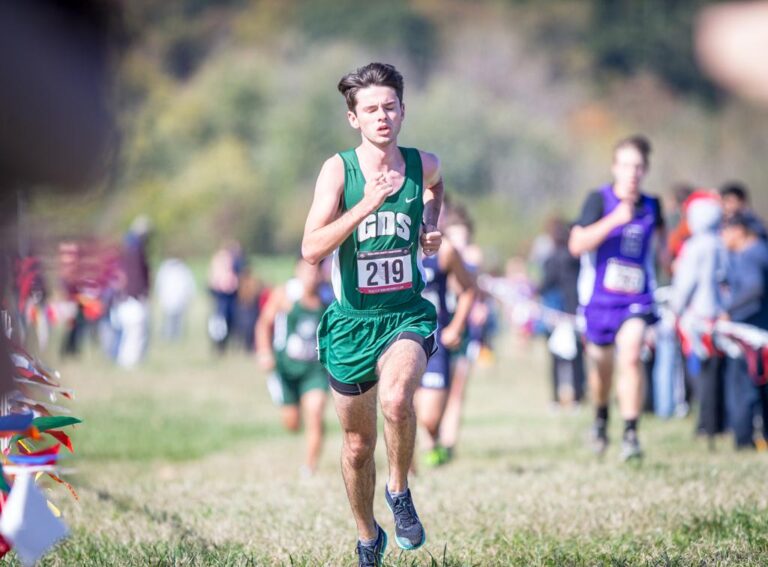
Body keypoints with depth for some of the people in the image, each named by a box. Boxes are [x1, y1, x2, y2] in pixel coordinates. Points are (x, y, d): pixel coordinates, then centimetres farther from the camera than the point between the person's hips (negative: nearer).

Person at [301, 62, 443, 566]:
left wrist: (431, 226, 7)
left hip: (408, 315, 0)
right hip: (352, 322, 0)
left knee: (396, 400, -32)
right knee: (358, 446, 13)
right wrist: (366, 206, -29)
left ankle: (400, 491, -6)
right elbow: (311, 249, -20)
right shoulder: (339, 170, -10)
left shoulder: (424, 164, -1)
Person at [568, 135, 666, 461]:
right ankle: (601, 417, 42)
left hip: (637, 299, 1)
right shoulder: (599, 199, -8)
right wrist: (614, 220, -26)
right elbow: (576, 245, -20)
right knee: (601, 365, 13)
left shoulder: (651, 206, 3)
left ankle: (631, 434, -19)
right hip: (599, 297, -1)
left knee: (631, 358, -20)